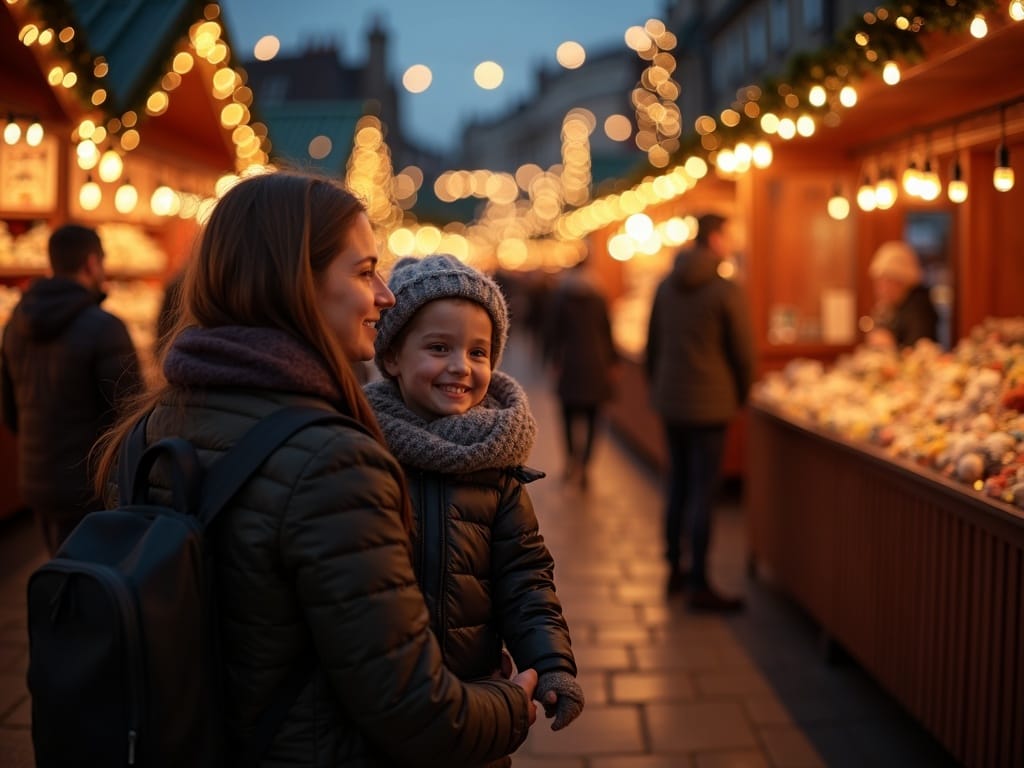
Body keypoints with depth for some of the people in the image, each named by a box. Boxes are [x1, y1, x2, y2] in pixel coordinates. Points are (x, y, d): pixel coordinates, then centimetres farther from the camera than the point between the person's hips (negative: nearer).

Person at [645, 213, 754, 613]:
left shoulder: (666, 286, 6)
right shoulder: (727, 291, -13)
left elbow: (652, 343, 13)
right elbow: (743, 352, -8)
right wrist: (740, 396, 8)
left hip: (669, 400, 7)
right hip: (709, 405, -6)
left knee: (678, 486, 17)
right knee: (703, 493, -2)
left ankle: (675, 569, 26)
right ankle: (699, 587, 2)